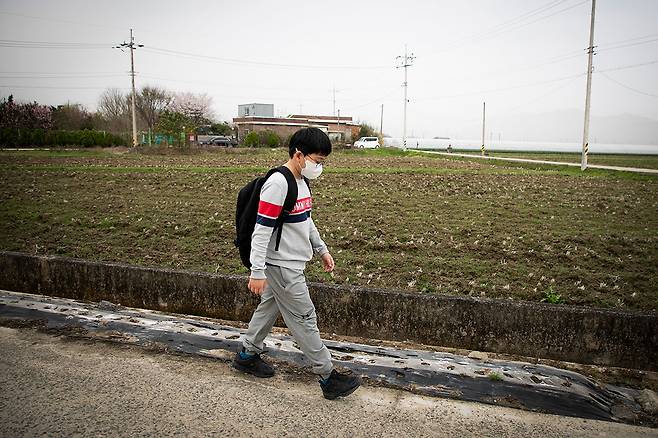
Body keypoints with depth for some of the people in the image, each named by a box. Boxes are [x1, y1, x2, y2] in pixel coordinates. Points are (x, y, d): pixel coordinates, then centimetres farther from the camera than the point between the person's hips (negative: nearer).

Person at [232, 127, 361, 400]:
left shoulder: (300, 181, 7)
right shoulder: (277, 184, -23)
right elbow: (261, 229, -24)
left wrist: (322, 249, 20)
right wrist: (257, 272, -23)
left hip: (288, 264, 9)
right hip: (282, 266, -9)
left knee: (269, 308, 21)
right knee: (305, 319, -1)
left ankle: (247, 355, 39)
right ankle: (328, 377, 11)